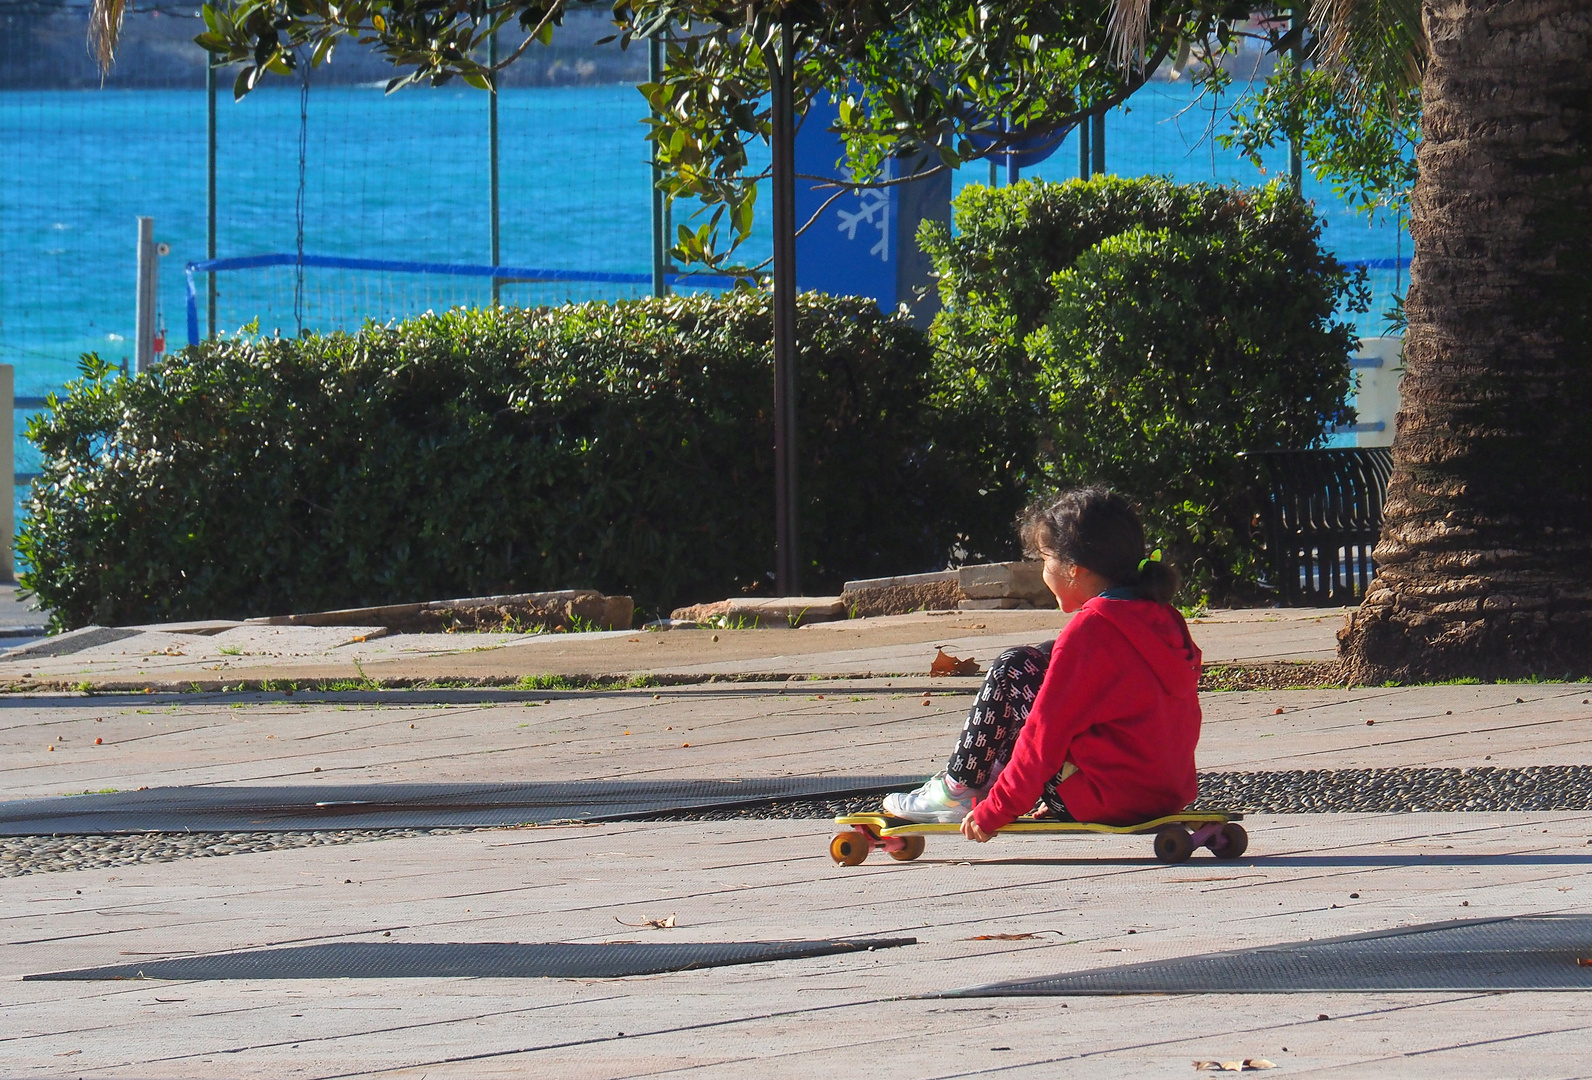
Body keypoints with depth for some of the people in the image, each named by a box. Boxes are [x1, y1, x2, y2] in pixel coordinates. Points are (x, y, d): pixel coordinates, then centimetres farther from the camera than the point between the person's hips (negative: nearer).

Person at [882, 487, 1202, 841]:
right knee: (1044, 662, 22)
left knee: (1012, 670, 2)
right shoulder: (1164, 619, 9)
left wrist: (994, 811, -7)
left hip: (1101, 801, -9)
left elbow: (1046, 734, -16)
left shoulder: (1090, 629, -17)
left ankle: (958, 791, 11)